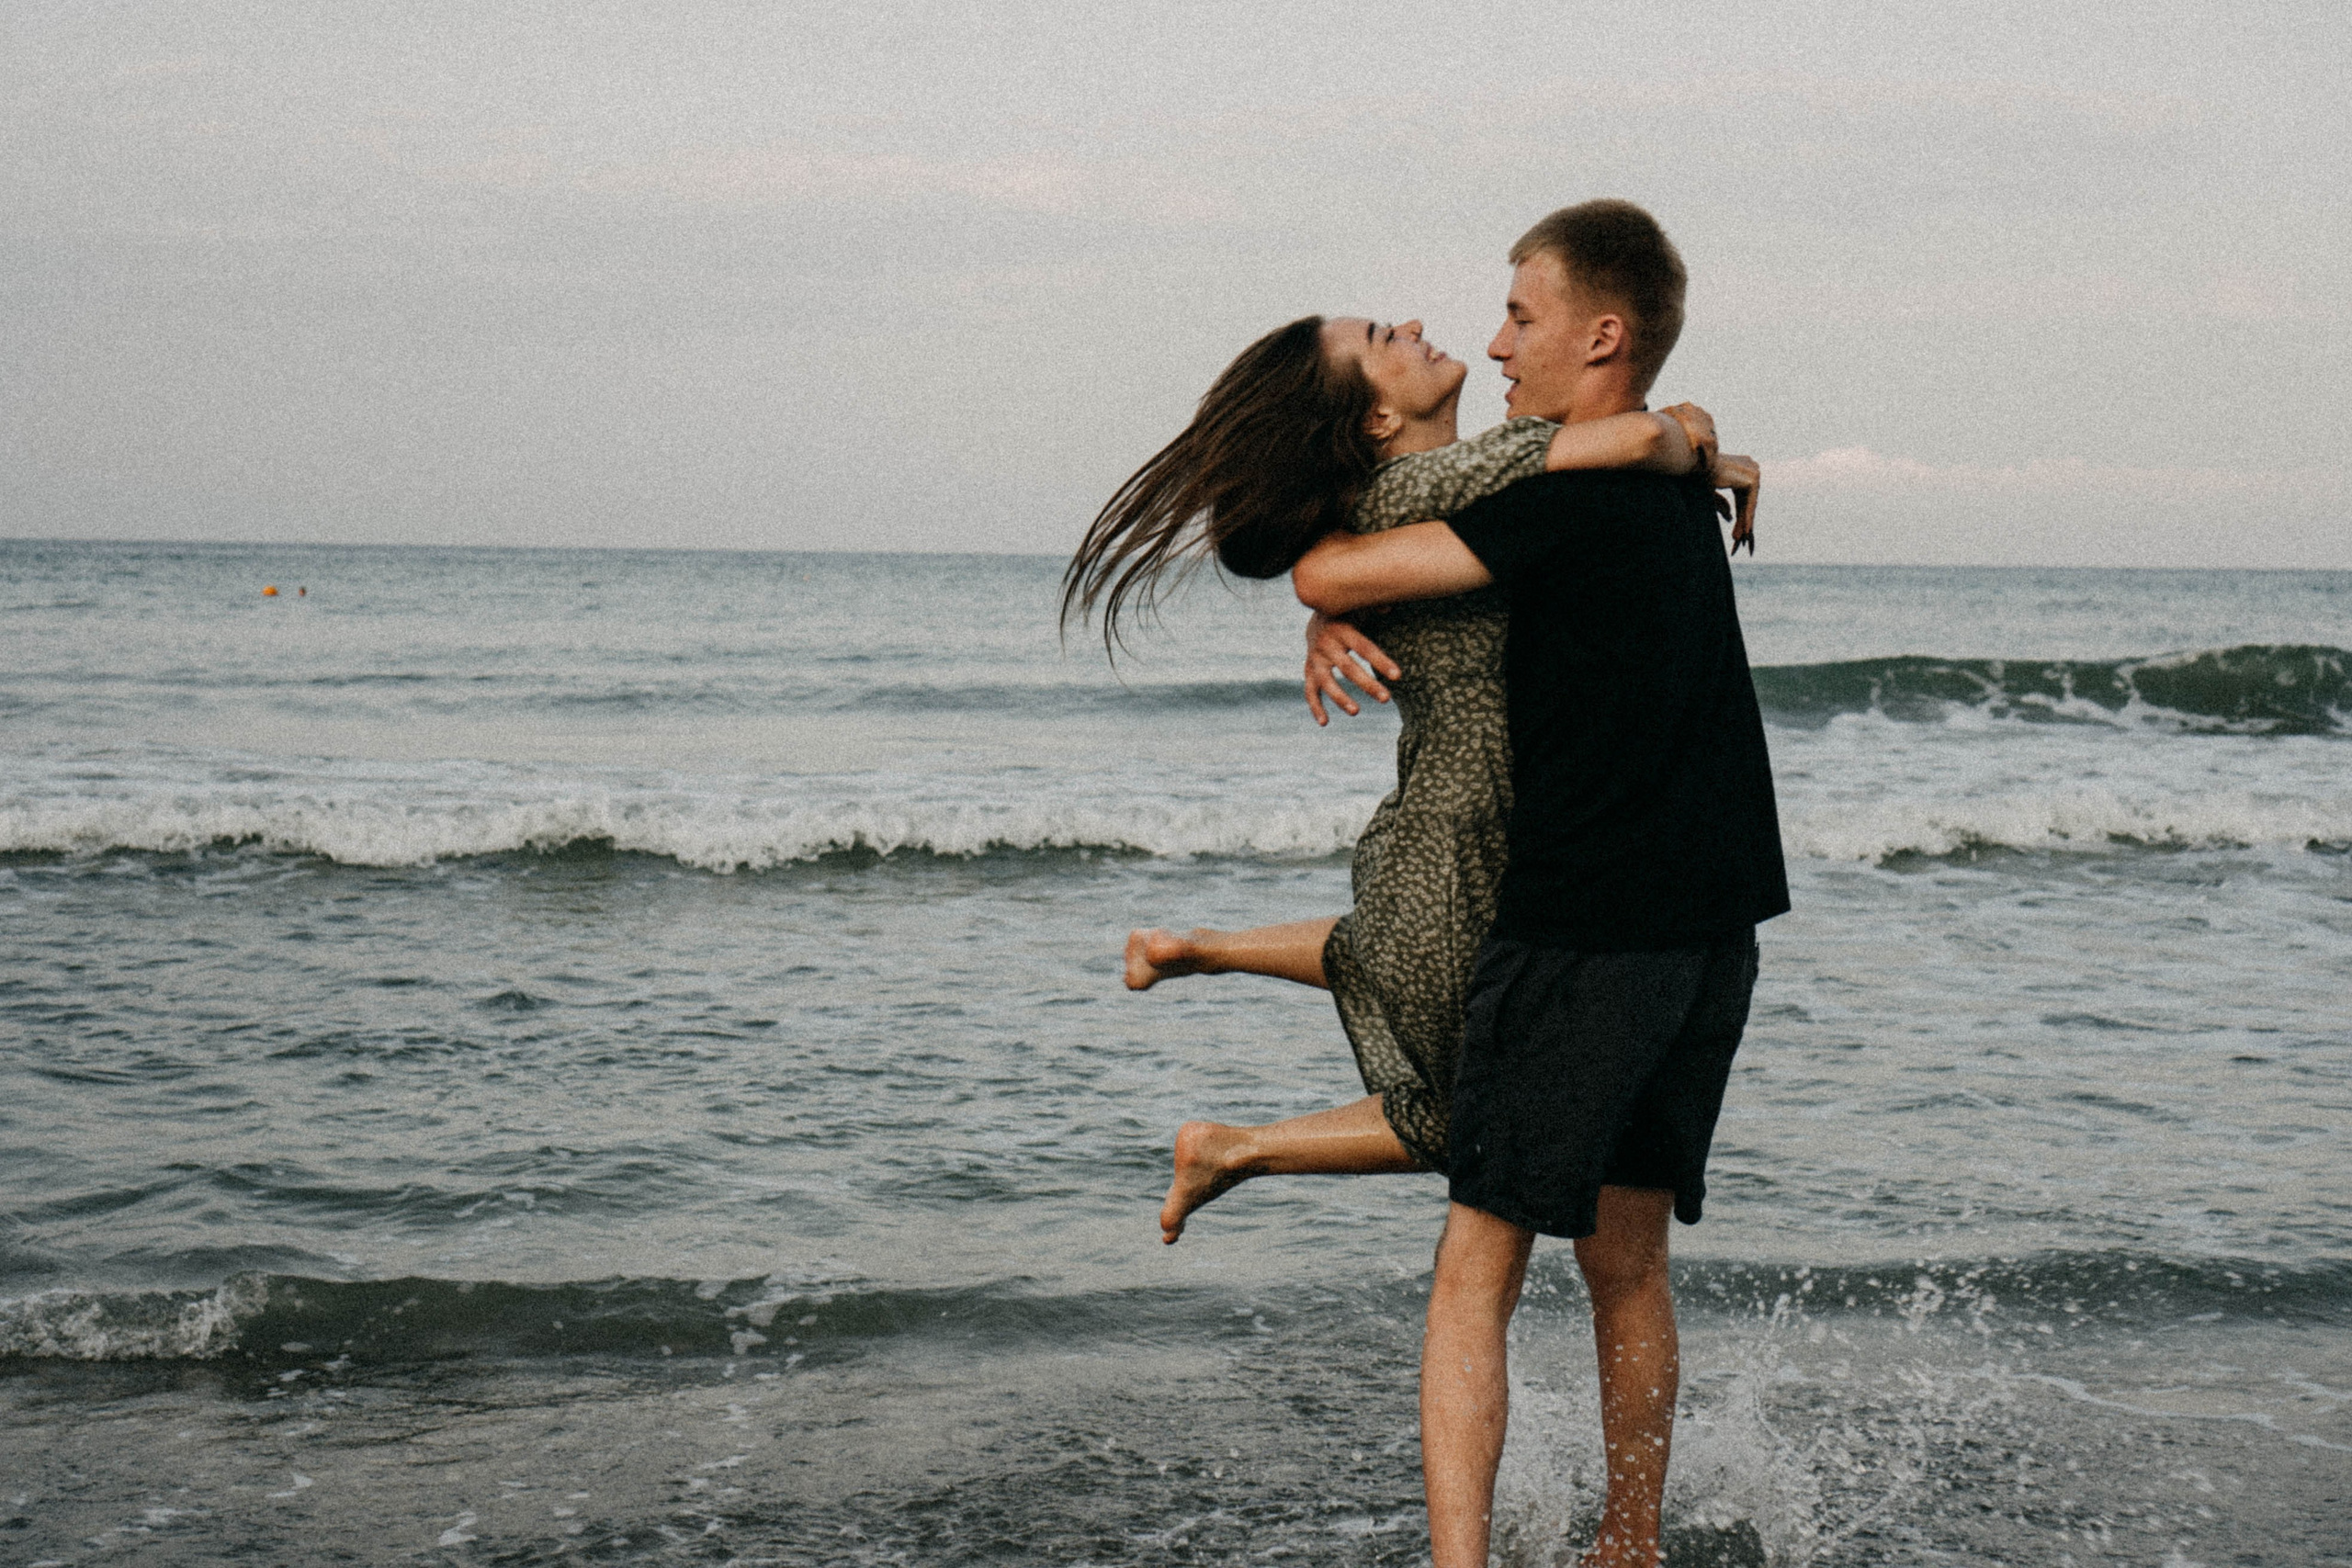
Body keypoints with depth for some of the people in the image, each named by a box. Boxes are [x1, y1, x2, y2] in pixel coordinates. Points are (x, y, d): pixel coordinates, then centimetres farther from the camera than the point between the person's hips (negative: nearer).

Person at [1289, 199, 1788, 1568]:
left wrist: (1332, 576, 8)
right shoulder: (1678, 487, 14)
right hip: (1712, 926, 9)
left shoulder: (1574, 497, -15)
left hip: (1584, 928, -8)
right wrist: (1342, 621, 6)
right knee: (1627, 1260, 18)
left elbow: (1328, 574, -15)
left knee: (1478, 1269, -4)